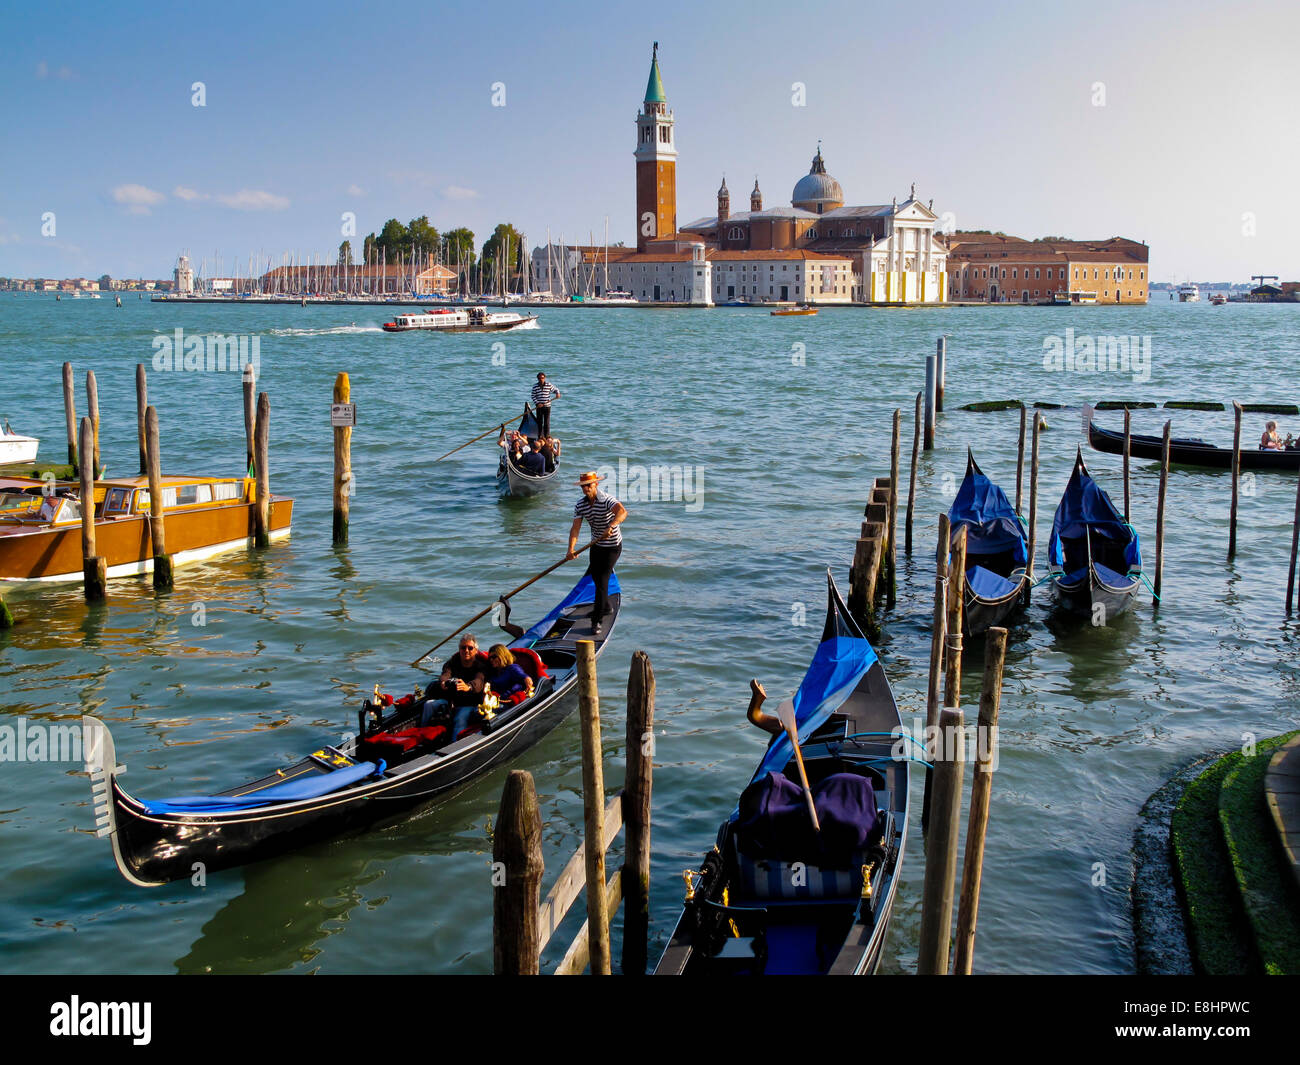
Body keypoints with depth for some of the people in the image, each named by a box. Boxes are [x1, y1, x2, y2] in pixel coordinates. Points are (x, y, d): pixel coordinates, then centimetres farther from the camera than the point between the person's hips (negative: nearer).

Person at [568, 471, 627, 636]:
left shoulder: (607, 500, -25)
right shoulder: (580, 505, -5)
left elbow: (622, 512, -44)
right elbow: (575, 528, -11)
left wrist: (611, 526, -61)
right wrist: (571, 549, -26)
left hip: (612, 546, -7)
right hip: (596, 545, 7)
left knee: (602, 581, -13)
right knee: (594, 577, 20)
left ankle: (597, 621, -8)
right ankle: (605, 606, 45)